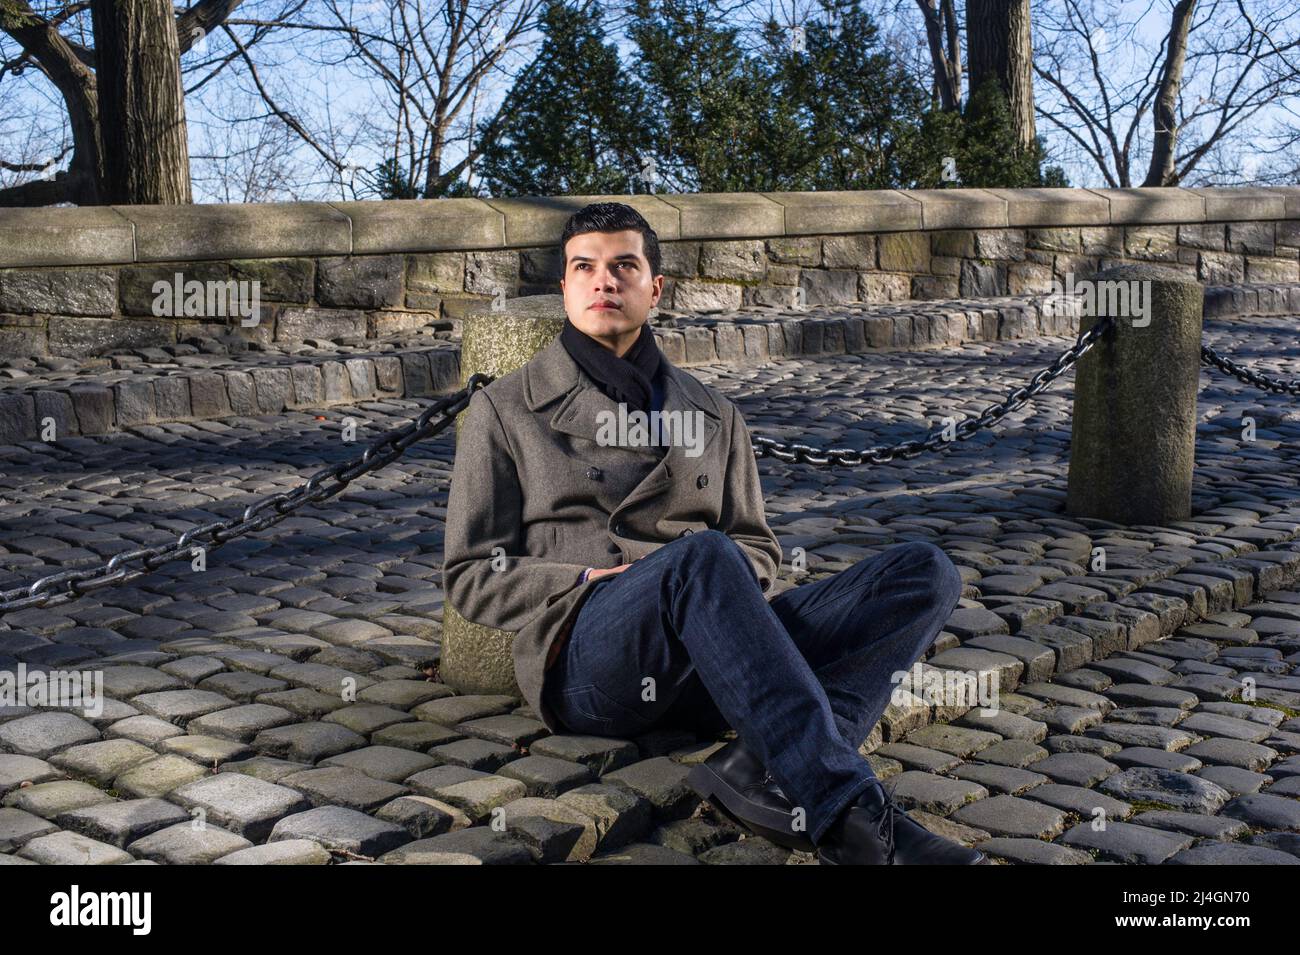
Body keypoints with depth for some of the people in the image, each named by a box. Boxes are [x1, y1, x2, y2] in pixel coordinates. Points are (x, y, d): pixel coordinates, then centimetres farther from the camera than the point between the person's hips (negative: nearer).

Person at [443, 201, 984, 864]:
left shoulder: (712, 416, 24)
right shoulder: (506, 410, 14)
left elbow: (756, 548, 26)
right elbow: (469, 575, 10)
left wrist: (732, 582, 0)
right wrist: (587, 582, -9)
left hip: (712, 660, 5)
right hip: (587, 657, -4)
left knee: (925, 571, -15)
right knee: (699, 554, -38)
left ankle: (765, 772, -39)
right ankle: (853, 819, -44)